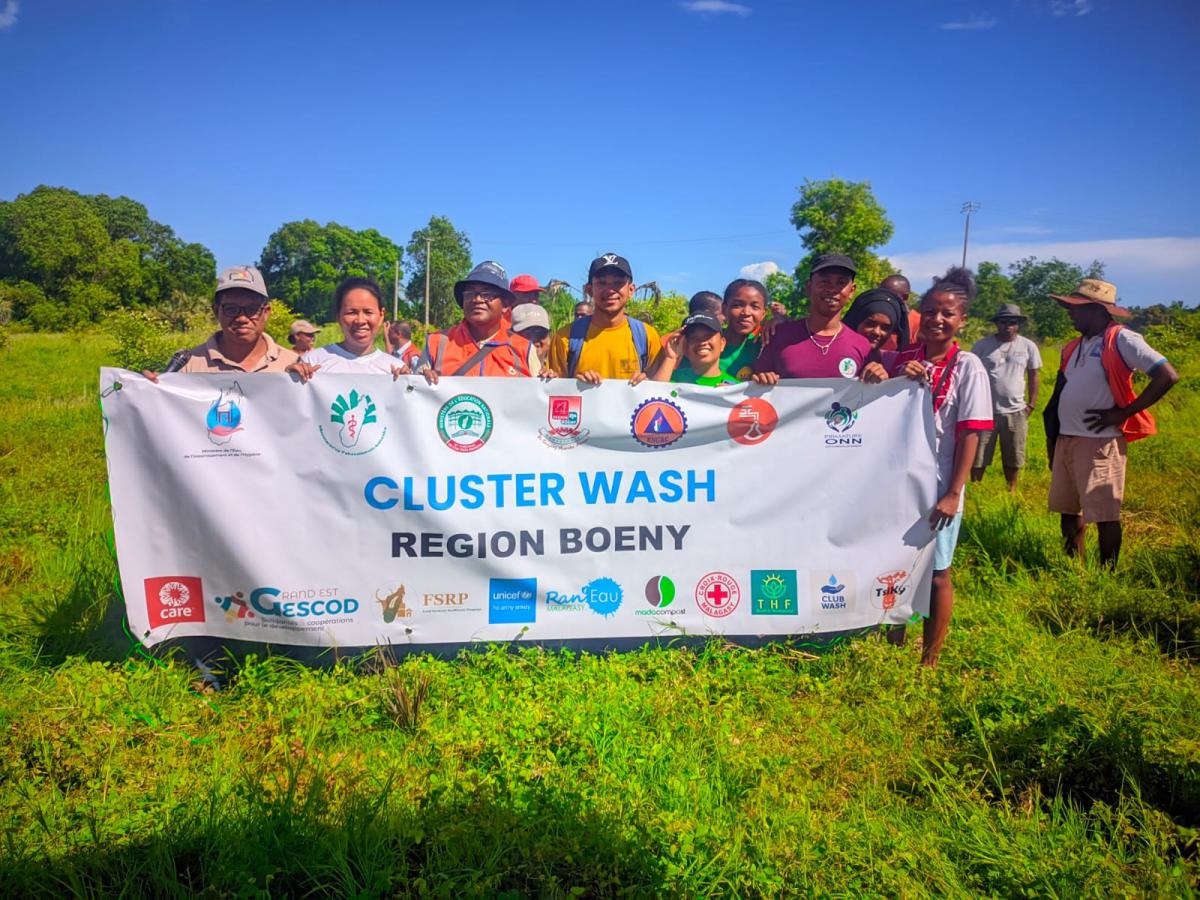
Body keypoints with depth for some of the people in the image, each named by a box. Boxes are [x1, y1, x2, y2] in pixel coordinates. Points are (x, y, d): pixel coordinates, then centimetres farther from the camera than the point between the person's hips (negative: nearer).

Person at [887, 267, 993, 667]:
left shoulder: (968, 367, -6)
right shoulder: (902, 360, 5)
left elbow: (969, 435, -9)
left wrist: (953, 494, -15)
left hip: (938, 487, -3)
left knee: (936, 573, 6)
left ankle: (930, 659, 21)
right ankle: (893, 645, 29)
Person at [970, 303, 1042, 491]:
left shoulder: (1028, 346, 2)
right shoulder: (982, 345, -2)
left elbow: (1033, 376, 9)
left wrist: (1032, 404, 4)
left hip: (1015, 412, 1)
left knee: (1012, 459, 12)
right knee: (978, 459, 4)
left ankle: (1012, 492, 27)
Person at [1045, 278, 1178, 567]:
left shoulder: (1121, 341, -10)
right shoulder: (1073, 348, 13)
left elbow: (1168, 376, -17)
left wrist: (1123, 414, -17)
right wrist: (1052, 439, 15)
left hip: (1099, 442, -8)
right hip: (1065, 441, 8)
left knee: (1104, 514, 0)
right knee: (1068, 509, 14)